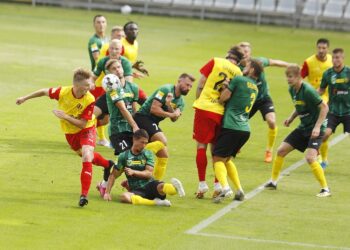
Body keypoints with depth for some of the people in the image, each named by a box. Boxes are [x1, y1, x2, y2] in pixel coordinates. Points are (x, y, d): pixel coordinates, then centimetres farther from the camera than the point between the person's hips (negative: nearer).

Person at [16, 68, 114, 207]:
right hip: (70, 133, 4)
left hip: (86, 130, -4)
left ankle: (84, 195, -21)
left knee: (86, 157, -22)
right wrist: (25, 98, 5)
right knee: (85, 156, 20)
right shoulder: (63, 92, -23)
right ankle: (107, 164, 53)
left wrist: (65, 116, -35)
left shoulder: (89, 100, -29)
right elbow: (44, 92, -4)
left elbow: (82, 124, -27)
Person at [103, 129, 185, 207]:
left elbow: (149, 174, -1)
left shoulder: (148, 154, 9)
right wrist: (107, 193, 2)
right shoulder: (124, 156, 9)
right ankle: (154, 202, -44)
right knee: (124, 197, -37)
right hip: (136, 190, 0)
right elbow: (113, 175, 13)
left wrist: (133, 172, -17)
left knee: (161, 187, -36)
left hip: (149, 185, 0)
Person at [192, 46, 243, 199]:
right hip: (222, 112, 3)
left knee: (201, 146, 3)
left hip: (205, 107, -3)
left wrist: (197, 101, 11)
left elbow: (200, 84, 0)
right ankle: (218, 185, 12)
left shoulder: (215, 62, 0)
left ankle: (202, 184, -3)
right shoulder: (238, 73, 4)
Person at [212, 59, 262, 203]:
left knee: (218, 158, -6)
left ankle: (225, 188, -29)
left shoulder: (238, 80, -4)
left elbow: (224, 97, -7)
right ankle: (239, 190, 12)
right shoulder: (255, 88, 20)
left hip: (231, 127, -7)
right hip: (245, 129, 7)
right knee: (226, 159, 21)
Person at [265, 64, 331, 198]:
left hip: (315, 129, -9)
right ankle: (273, 182, 25)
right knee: (281, 150, 8)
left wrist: (317, 127, -25)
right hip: (303, 127, 9)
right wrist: (291, 118, 3)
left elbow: (324, 107, -21)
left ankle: (325, 189, -14)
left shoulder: (308, 90, -23)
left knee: (310, 157, -24)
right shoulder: (292, 90, 2)